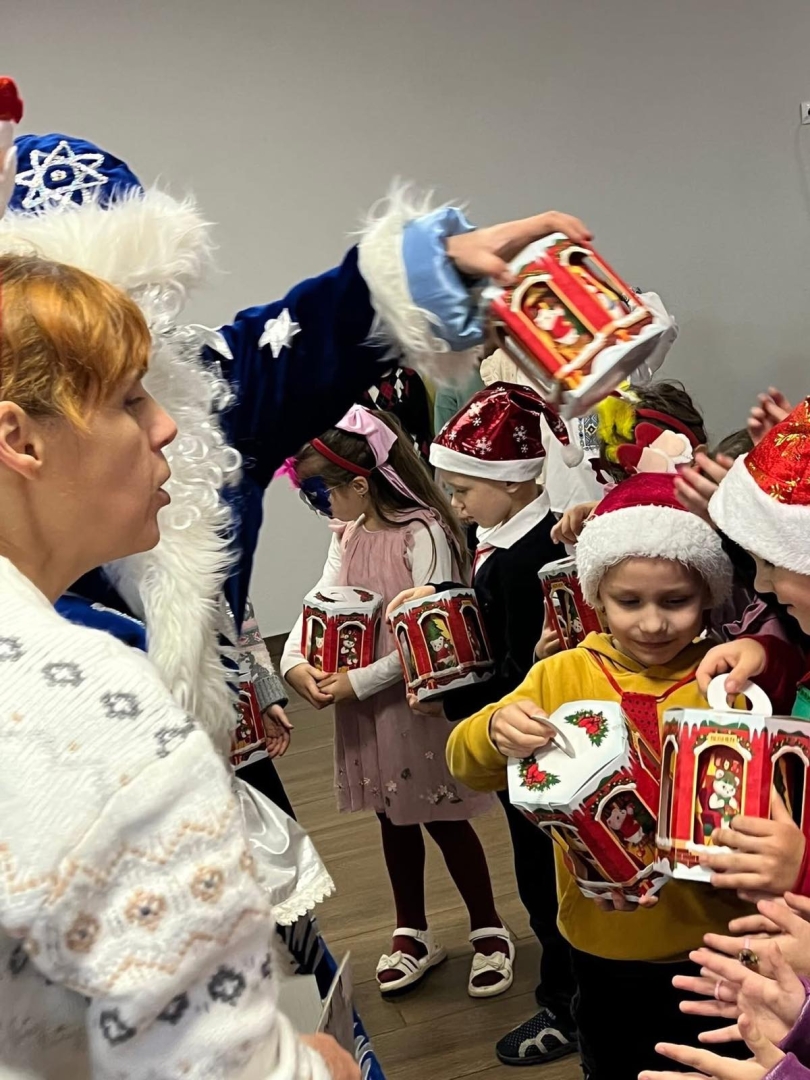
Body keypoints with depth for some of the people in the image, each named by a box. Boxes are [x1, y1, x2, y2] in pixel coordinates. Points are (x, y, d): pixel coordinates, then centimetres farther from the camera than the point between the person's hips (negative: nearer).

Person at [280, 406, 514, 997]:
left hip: (416, 700, -7)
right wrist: (296, 660, -15)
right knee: (393, 819, 18)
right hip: (364, 705, 7)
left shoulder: (423, 534, -18)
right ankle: (413, 934, 36)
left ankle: (489, 930, 28)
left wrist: (358, 682, -22)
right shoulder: (347, 536, 6)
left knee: (444, 819, 7)